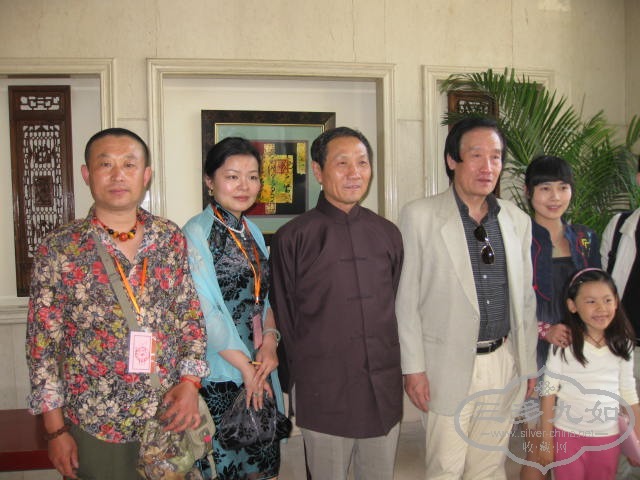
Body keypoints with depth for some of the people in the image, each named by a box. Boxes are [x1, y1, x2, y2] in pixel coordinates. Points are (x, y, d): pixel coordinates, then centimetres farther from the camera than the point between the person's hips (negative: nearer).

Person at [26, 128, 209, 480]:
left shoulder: (172, 239, 0)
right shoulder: (58, 249, -7)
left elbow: (191, 315, 5)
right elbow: (42, 343, -5)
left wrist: (190, 380, -8)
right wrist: (55, 430, -4)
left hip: (169, 418, 2)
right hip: (93, 425, -2)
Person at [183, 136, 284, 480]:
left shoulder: (251, 231, 10)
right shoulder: (196, 233, -12)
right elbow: (204, 311, -16)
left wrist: (270, 342, -6)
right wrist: (245, 367, -12)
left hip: (259, 368, 7)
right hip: (220, 374, -6)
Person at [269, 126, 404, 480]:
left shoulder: (387, 234, 6)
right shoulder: (292, 238, -6)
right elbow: (284, 317, 1)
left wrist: (393, 370, 11)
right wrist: (305, 377, 5)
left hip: (385, 393, 4)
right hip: (325, 395, -3)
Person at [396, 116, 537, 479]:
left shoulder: (518, 221, 6)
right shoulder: (419, 216, -8)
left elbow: (525, 299, 12)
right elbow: (406, 299, -7)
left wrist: (528, 365, 12)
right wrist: (414, 368, -8)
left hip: (503, 364, 4)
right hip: (449, 366, -4)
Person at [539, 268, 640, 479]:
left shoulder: (622, 345, -1)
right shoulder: (563, 344, -13)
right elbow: (549, 392, -8)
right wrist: (547, 440, -7)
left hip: (609, 437, 3)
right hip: (568, 436, -3)